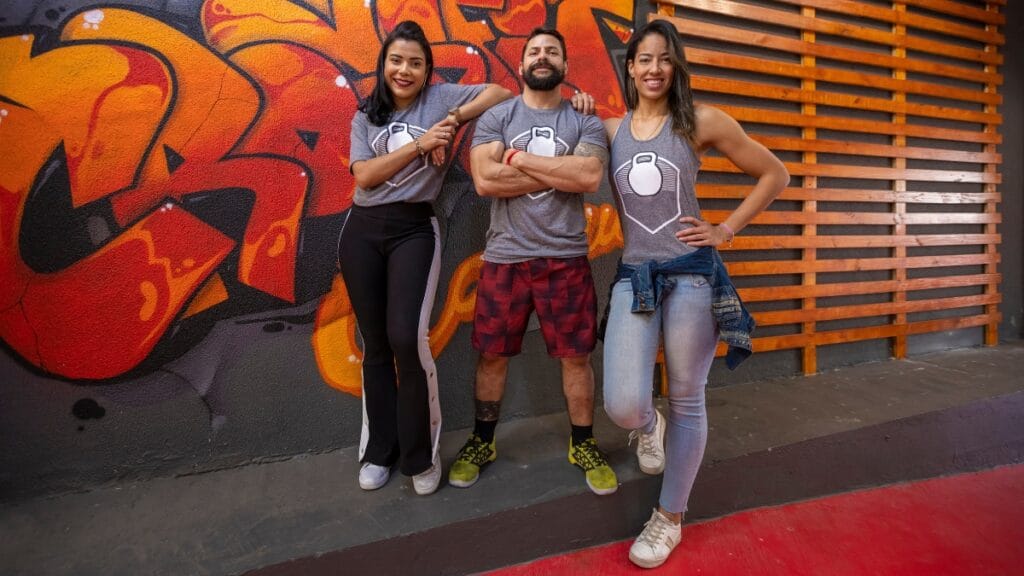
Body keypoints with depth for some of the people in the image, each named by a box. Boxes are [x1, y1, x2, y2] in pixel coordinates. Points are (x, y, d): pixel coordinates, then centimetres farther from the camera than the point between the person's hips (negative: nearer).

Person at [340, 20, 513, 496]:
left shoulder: (441, 97, 6)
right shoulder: (366, 115, 12)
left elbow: (504, 93, 0)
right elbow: (363, 175, -3)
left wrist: (455, 119, -11)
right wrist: (419, 143, -10)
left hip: (414, 229, -3)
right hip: (362, 231, 4)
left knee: (407, 337, -18)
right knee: (375, 343, 7)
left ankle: (420, 453, 5)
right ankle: (379, 449, 24)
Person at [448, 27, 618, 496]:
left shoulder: (585, 122, 6)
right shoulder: (495, 117, 5)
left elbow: (589, 178, -13)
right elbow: (485, 180, -12)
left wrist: (520, 159, -10)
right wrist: (560, 173, -9)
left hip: (566, 257, 0)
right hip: (504, 257, 0)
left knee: (576, 355, 7)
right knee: (492, 353, 9)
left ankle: (583, 446, 28)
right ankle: (481, 442, 30)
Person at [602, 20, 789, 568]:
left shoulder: (701, 120, 3)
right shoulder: (610, 129, 10)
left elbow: (774, 175, 9)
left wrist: (725, 230, 0)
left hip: (692, 274, -1)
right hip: (633, 276, 2)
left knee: (687, 401, 7)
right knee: (623, 406, -11)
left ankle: (669, 518, 29)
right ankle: (650, 428, 30)